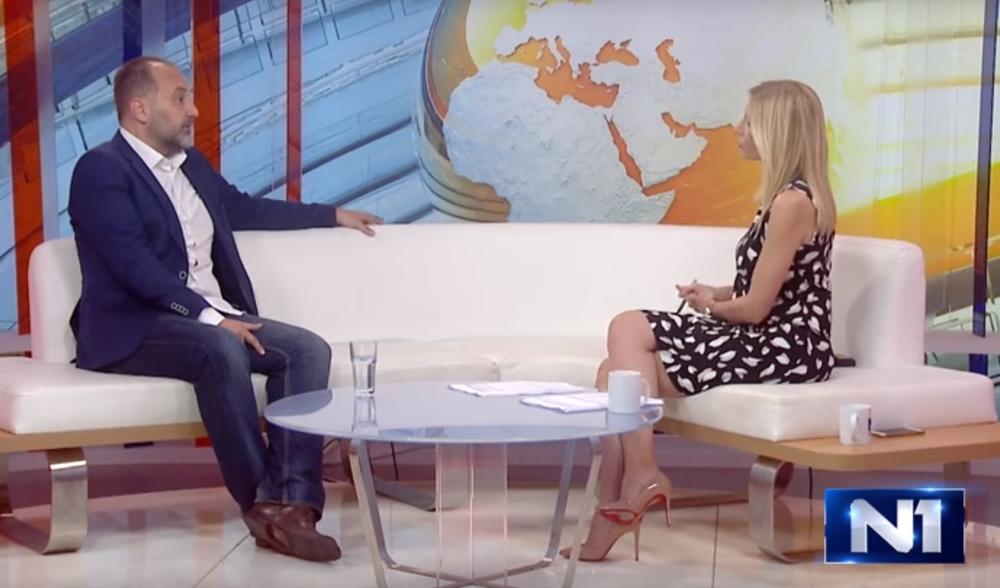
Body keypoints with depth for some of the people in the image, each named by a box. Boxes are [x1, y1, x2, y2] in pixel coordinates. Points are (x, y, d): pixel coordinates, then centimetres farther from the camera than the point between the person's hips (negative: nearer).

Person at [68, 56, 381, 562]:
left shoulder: (191, 164, 18)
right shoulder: (100, 169, -8)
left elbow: (243, 209, 35)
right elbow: (135, 265, -19)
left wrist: (333, 215, 39)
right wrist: (210, 317, -26)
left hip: (212, 318, 8)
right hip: (131, 329, -8)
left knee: (307, 348, -16)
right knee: (220, 349, -37)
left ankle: (292, 501, -26)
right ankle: (262, 503, -27)